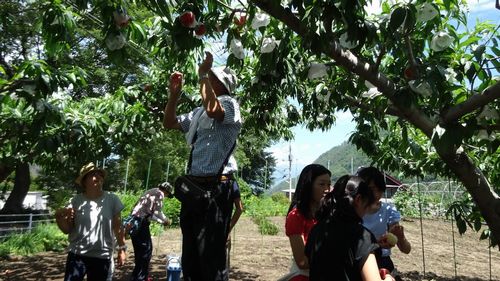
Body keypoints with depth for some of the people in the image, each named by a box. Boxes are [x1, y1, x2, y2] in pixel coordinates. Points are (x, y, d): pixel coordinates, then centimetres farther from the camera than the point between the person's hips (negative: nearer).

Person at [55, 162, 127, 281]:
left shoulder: (112, 199, -4)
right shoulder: (76, 200, -3)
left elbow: (117, 226, 3)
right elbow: (67, 230, 1)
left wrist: (122, 248, 4)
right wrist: (59, 217, -17)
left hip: (102, 257, 0)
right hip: (77, 255, 0)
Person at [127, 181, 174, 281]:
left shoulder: (150, 192, 24)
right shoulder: (159, 193, -4)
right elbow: (157, 212, -13)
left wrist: (162, 222, 26)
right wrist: (166, 220, 4)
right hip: (141, 222, -9)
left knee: (140, 251, 18)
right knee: (146, 250, 1)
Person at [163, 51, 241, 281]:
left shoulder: (229, 103, -3)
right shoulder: (198, 112, 22)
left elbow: (212, 110, -26)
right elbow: (169, 123, 28)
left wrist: (203, 74, -14)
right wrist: (174, 94, 16)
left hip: (216, 187, -9)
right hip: (193, 186, 9)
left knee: (211, 254, -7)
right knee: (190, 252, 16)